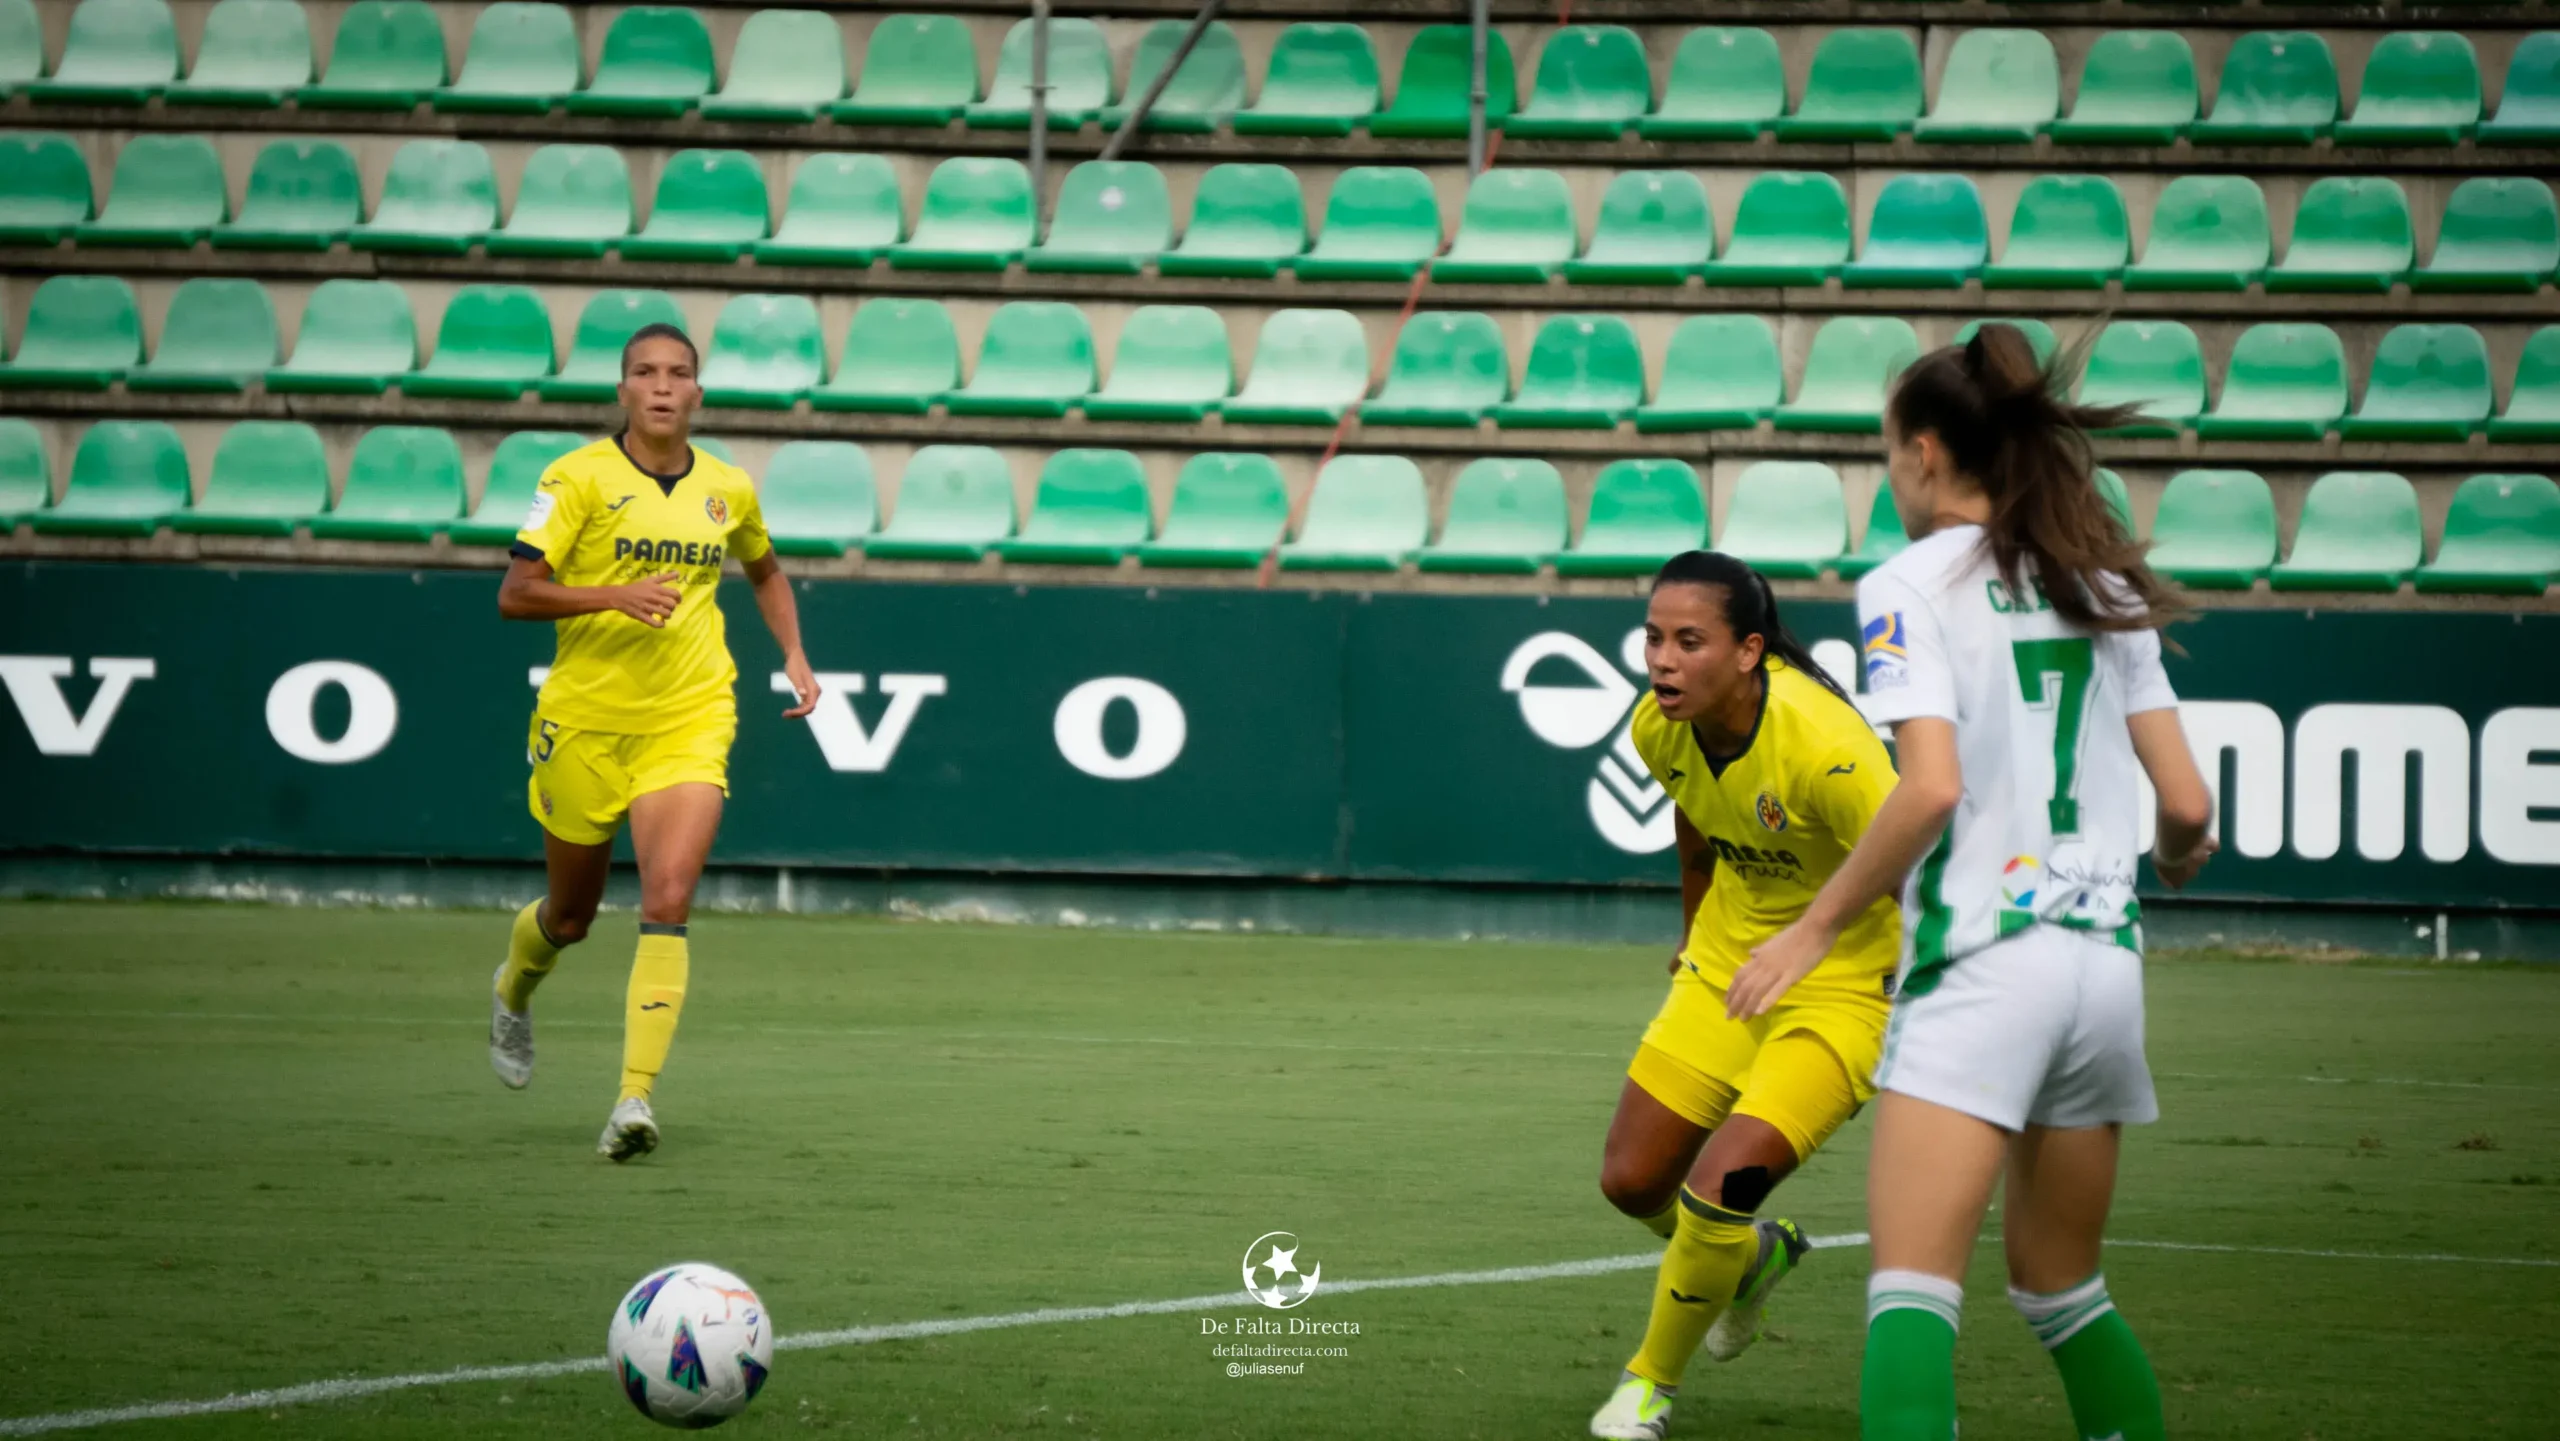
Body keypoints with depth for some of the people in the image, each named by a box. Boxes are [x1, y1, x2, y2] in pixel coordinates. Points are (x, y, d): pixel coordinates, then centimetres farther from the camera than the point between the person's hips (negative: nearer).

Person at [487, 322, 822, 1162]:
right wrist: (615, 596, -25)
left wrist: (794, 655, 13)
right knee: (571, 917, 15)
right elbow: (515, 594, -13)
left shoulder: (727, 489, 5)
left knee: (666, 907, -18)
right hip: (584, 721, -1)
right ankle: (512, 993, 50)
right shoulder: (579, 478, -7)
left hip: (690, 723, 1)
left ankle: (636, 1096, -20)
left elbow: (765, 572, 27)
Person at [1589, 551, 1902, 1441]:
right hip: (1726, 967, 7)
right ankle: (1755, 1255, 43)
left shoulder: (1823, 747, -32)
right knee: (1631, 1182, 8)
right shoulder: (1660, 728, -11)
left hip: (1845, 987, -7)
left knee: (1720, 1187, -19)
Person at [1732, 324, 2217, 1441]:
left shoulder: (1910, 586, -4)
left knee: (1911, 1284, -12)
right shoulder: (2101, 585, 13)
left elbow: (1932, 785, -17)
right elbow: (2185, 800, 9)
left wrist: (1816, 925, -8)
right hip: (2106, 961, 6)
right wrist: (2177, 856, 32)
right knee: (2060, 1287, 20)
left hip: (1981, 967, -6)